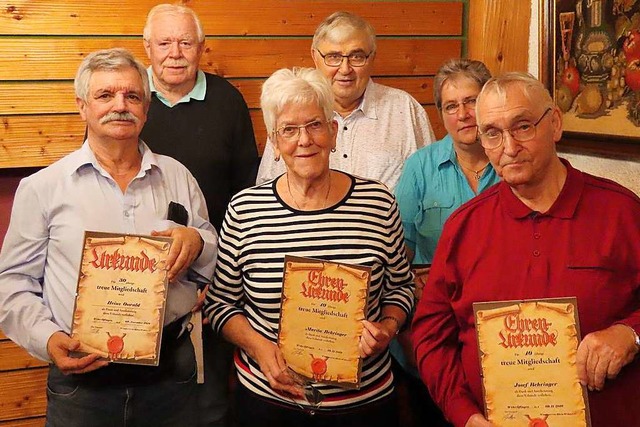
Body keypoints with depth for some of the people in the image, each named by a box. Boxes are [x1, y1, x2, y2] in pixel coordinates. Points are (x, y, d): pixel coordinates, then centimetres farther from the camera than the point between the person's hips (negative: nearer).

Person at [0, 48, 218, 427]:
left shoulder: (177, 177, 7)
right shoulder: (42, 188, 0)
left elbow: (218, 262, 13)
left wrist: (196, 241, -9)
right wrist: (47, 338, -13)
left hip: (171, 369, 2)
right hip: (82, 377, -2)